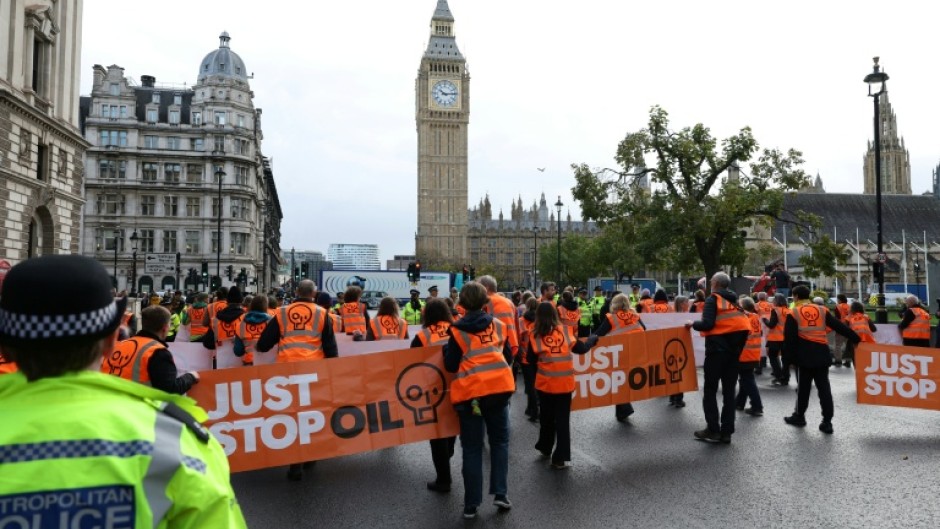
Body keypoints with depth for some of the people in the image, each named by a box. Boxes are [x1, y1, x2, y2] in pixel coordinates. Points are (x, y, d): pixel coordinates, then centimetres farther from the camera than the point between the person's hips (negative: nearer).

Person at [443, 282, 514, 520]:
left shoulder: (458, 330, -5)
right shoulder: (498, 325, 5)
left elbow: (450, 366, -2)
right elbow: (508, 357, 13)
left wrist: (447, 349, 14)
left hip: (470, 391, -2)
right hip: (499, 388, 2)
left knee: (472, 448, 8)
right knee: (500, 440, 18)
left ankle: (471, 504, 13)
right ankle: (500, 493, 12)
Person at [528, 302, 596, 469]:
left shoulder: (535, 334, -4)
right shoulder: (565, 330, 0)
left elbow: (531, 359, 0)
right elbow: (581, 349, 6)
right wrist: (593, 340, 23)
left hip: (545, 382, 0)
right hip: (565, 382, 0)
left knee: (546, 416, 19)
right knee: (563, 419, 7)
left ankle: (545, 448, 35)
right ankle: (561, 458, 9)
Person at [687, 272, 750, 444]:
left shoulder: (713, 299, -7)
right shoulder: (734, 300, 13)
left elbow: (707, 324, -19)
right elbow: (743, 324, 10)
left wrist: (693, 324, -2)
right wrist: (738, 346, 17)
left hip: (717, 348, -6)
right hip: (734, 348, 6)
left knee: (710, 390, 2)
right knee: (729, 391, 9)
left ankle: (713, 430, 1)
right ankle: (726, 432, 10)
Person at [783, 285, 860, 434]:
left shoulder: (794, 314, -3)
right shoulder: (822, 310, 8)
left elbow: (789, 338, -7)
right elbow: (839, 326, 7)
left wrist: (789, 355, -1)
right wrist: (855, 339, 13)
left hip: (804, 356, -3)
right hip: (822, 354, 3)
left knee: (803, 388, 9)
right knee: (824, 388, 6)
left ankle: (799, 416, 21)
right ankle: (827, 422, 4)